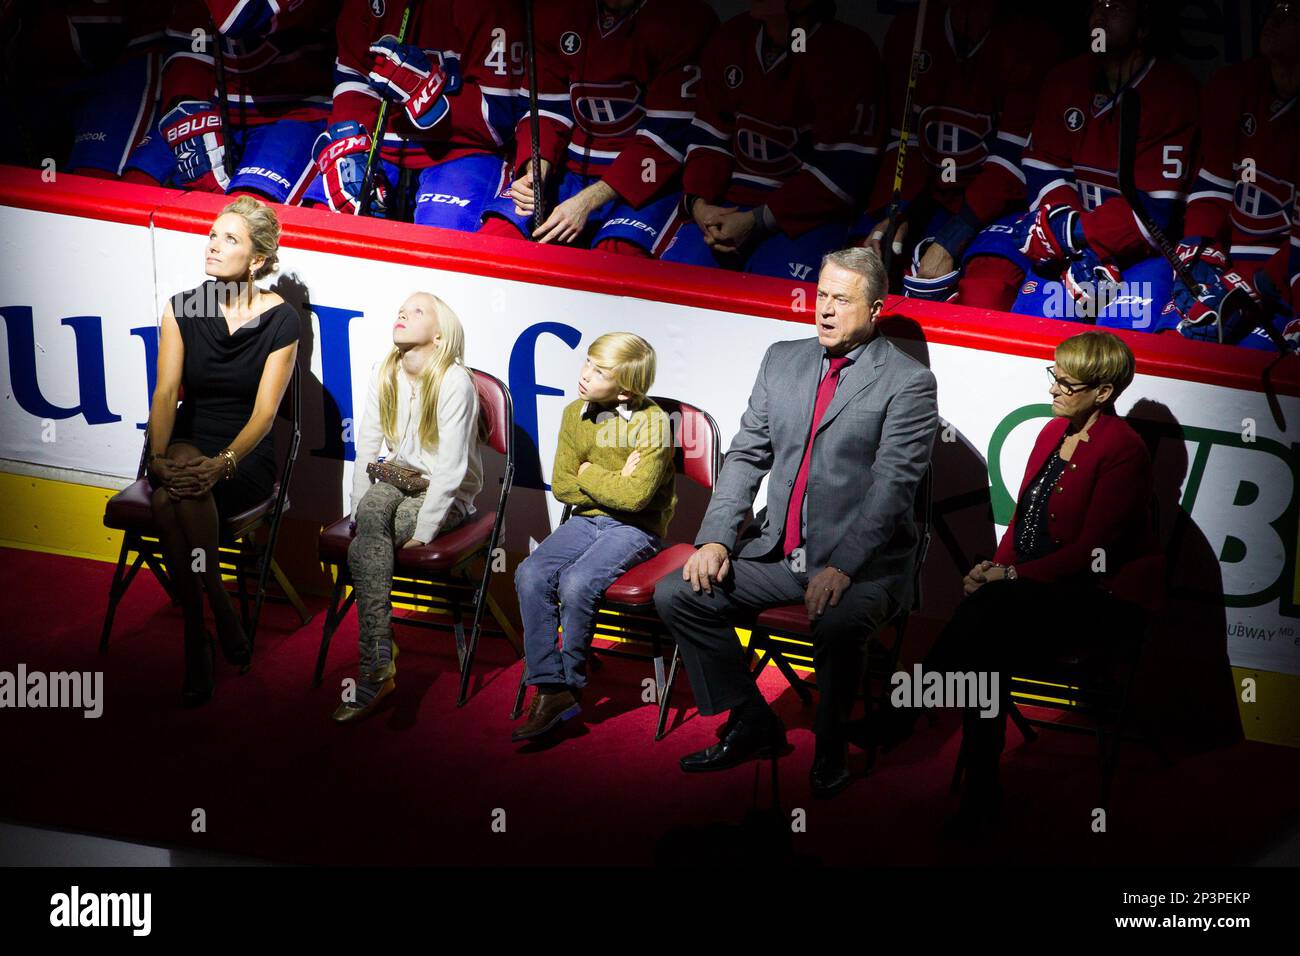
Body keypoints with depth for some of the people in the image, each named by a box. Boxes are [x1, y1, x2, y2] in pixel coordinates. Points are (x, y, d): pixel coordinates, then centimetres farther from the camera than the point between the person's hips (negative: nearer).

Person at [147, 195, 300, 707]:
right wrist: (159, 457, -25)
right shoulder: (182, 308, 2)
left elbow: (264, 411, -12)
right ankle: (218, 609, -21)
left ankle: (198, 641, -22)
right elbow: (166, 392, -7)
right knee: (174, 488, -34)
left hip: (247, 458, -2)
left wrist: (222, 464, -29)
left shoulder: (280, 319, -6)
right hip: (187, 446, 3)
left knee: (173, 498, -33)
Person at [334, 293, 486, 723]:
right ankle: (382, 661, -33)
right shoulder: (384, 373, 1)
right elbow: (367, 445, 2)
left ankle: (374, 671, -22)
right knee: (371, 515, -32)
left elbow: (450, 468, -21)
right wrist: (361, 509, -8)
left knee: (362, 550, -27)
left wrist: (423, 532, -24)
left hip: (450, 494, -5)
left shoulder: (455, 381, -18)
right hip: (399, 478, 5)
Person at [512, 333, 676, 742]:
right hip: (585, 520, 6)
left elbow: (635, 496, -24)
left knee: (576, 583, -29)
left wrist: (588, 474, -10)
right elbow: (561, 485, 4)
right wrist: (613, 485, -11)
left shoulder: (651, 423, -14)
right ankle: (549, 688, -14)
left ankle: (571, 683, -7)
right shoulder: (575, 414, 5)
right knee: (530, 575, -20)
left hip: (635, 528, -6)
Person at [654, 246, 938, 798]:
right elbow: (746, 456, 11)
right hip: (777, 552, 6)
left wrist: (842, 568, -25)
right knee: (676, 594, -6)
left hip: (862, 565, -6)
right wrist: (716, 539, -3)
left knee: (836, 625, -35)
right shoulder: (783, 361, 13)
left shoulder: (908, 382, -6)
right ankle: (752, 725, 8)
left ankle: (831, 753, -7)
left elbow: (892, 486, -14)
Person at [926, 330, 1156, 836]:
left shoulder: (1123, 450, -12)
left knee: (988, 608, -30)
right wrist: (997, 565, -2)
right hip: (1033, 583, 7)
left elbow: (1089, 550, -15)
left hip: (1096, 592, -6)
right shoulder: (1054, 431, 12)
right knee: (990, 646, -24)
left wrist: (1010, 577, -18)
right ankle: (981, 789, -19)